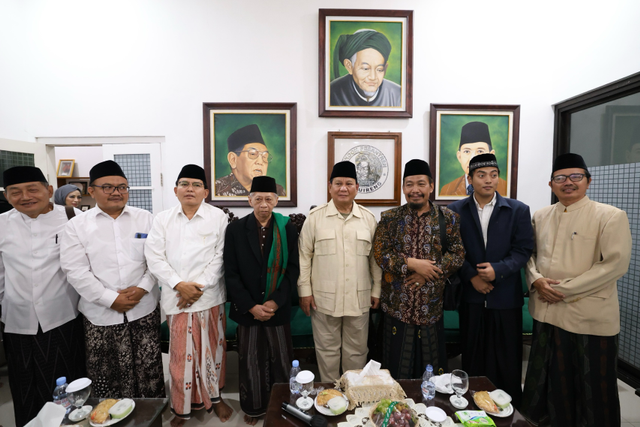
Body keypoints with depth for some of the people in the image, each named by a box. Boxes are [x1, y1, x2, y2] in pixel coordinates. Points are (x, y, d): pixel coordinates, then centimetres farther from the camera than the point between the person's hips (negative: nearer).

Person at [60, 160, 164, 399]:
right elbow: (76, 271, -4)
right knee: (106, 374, 10)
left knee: (149, 369, 10)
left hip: (144, 309, 1)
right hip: (101, 314, 0)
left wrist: (143, 287, -13)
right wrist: (111, 299, -11)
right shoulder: (77, 225, 1)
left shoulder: (145, 219, 4)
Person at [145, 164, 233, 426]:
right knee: (181, 354, 10)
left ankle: (214, 397, 34)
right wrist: (179, 284, -11)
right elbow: (154, 257, 0)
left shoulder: (218, 217, -1)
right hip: (176, 298, 1)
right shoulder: (162, 219, 5)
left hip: (209, 297, -1)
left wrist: (199, 287, -12)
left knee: (211, 349, 12)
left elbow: (220, 257, -5)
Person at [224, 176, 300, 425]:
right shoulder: (235, 230, -3)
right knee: (251, 362, 13)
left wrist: (275, 302, -11)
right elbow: (231, 273, -4)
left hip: (278, 309, 0)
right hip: (247, 309, 0)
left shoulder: (288, 229, -2)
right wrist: (251, 306, -10)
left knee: (282, 361, 11)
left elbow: (293, 270, -3)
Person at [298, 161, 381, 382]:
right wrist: (305, 290, -3)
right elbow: (304, 255, -1)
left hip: (359, 299, 2)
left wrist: (377, 290, 6)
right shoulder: (315, 217, -3)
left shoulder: (368, 218, 3)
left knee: (357, 351, 17)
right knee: (327, 350, 15)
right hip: (324, 298, -1)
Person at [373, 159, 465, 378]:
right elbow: (380, 253, -7)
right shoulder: (389, 218, -1)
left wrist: (427, 273, -16)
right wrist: (412, 263, -19)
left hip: (431, 307, 1)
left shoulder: (448, 218, 2)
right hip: (396, 306, 0)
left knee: (432, 369, 16)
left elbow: (457, 254, -4)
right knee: (397, 371, 13)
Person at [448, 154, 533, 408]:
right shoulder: (456, 211, 2)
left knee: (507, 358, 9)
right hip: (471, 295, 1)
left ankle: (510, 410, 29)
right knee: (472, 356, 12)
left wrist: (498, 270, -17)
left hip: (506, 295, 0)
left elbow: (523, 250, -3)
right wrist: (472, 276, -10)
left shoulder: (518, 210, 1)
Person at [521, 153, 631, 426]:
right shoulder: (540, 217, 8)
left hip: (590, 318, -4)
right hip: (547, 313, 4)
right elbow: (528, 253, 11)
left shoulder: (611, 216, -7)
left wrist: (564, 289, -17)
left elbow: (615, 264, -14)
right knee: (551, 382, 19)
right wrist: (536, 280, -9)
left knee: (594, 390, 13)